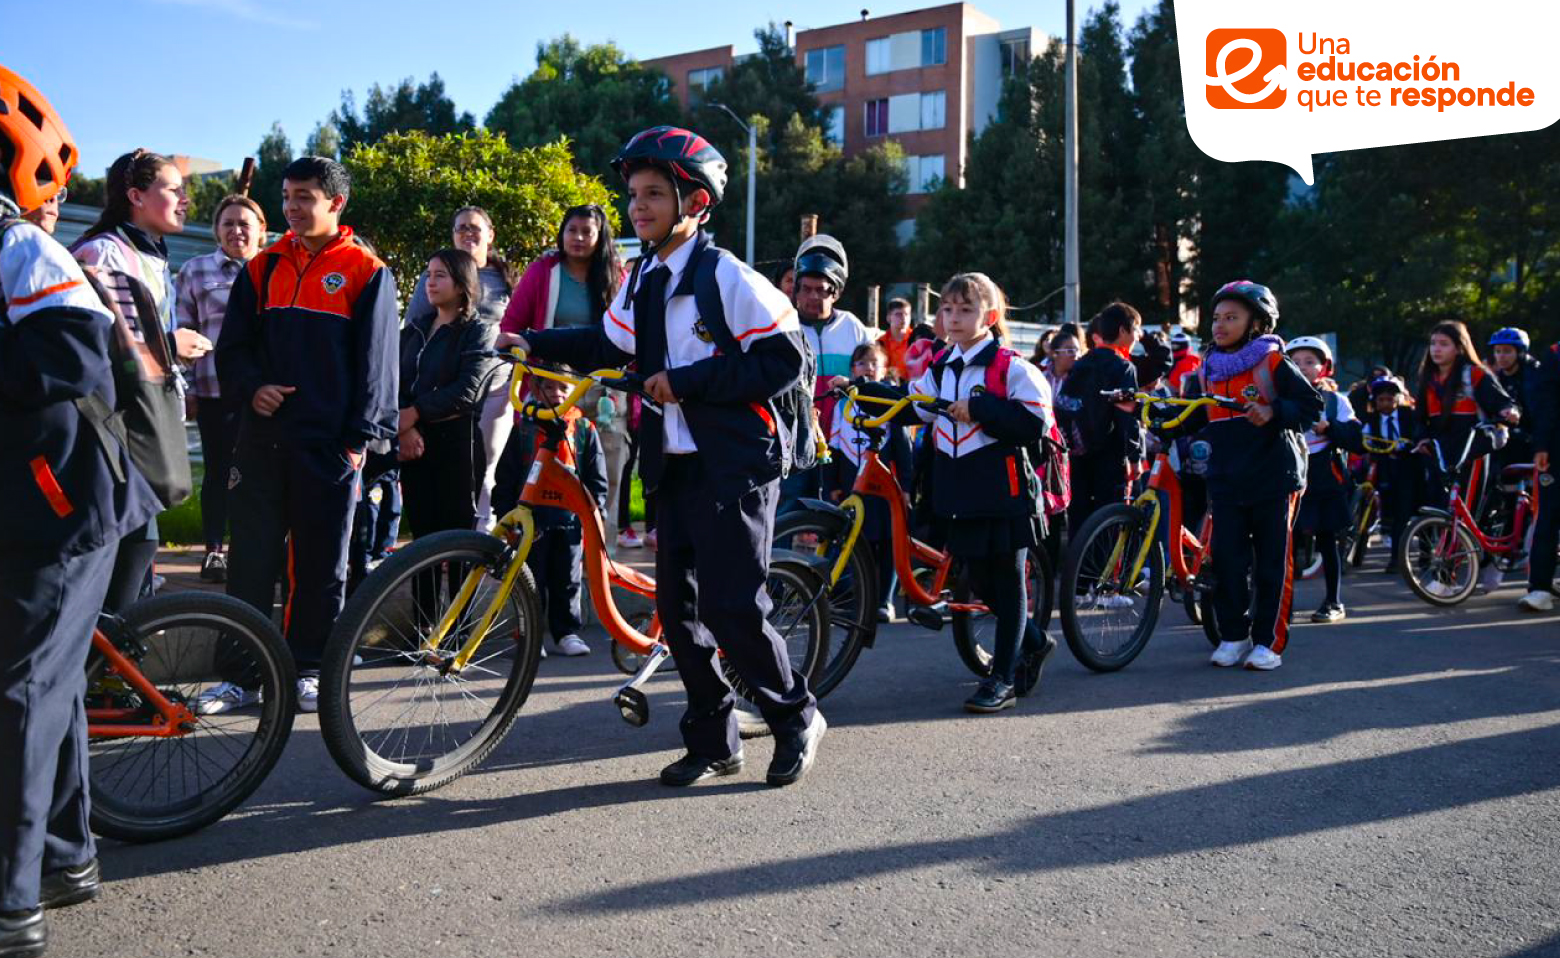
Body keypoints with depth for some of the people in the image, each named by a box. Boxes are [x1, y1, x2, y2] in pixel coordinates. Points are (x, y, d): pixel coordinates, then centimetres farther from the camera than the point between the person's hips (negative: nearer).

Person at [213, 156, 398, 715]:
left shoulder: (365, 272, 1)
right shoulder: (263, 268, 13)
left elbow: (374, 360, -2)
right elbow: (233, 346, 14)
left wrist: (361, 437, -7)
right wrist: (251, 388, -6)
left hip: (328, 443, -3)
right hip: (263, 435, 3)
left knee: (320, 562, 5)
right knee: (250, 558, 5)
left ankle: (307, 668, 16)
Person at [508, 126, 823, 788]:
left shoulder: (727, 276, -10)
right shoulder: (642, 280, 12)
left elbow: (782, 359, -14)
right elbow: (610, 345, 24)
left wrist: (688, 379, -16)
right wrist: (533, 344, 14)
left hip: (736, 465, -7)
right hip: (674, 465, 7)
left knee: (732, 608, -9)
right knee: (678, 608, 7)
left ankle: (797, 719, 14)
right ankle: (712, 742, 19)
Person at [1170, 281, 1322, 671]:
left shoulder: (1273, 362, -3)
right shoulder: (1207, 372, 11)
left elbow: (1311, 405, -7)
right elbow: (1190, 422, 13)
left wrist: (1274, 412, -23)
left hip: (1273, 478, -4)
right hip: (1226, 481, 4)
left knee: (1272, 563, 2)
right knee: (1227, 561, 2)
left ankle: (1270, 641, 11)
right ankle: (1233, 636, 16)